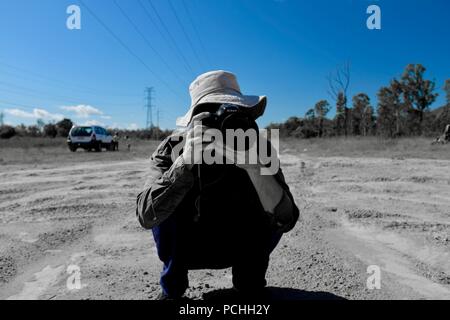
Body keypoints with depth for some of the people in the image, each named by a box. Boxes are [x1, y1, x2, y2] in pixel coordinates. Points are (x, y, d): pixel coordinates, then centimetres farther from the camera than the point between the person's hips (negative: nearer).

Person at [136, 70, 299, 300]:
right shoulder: (175, 149, -21)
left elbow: (286, 219, -30)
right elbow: (146, 215, -35)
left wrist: (254, 168, -46)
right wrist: (186, 161, -48)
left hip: (235, 248, 1)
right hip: (186, 247, 0)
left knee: (273, 216, -25)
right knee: (164, 206, -27)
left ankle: (248, 282, 3)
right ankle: (171, 288, -2)